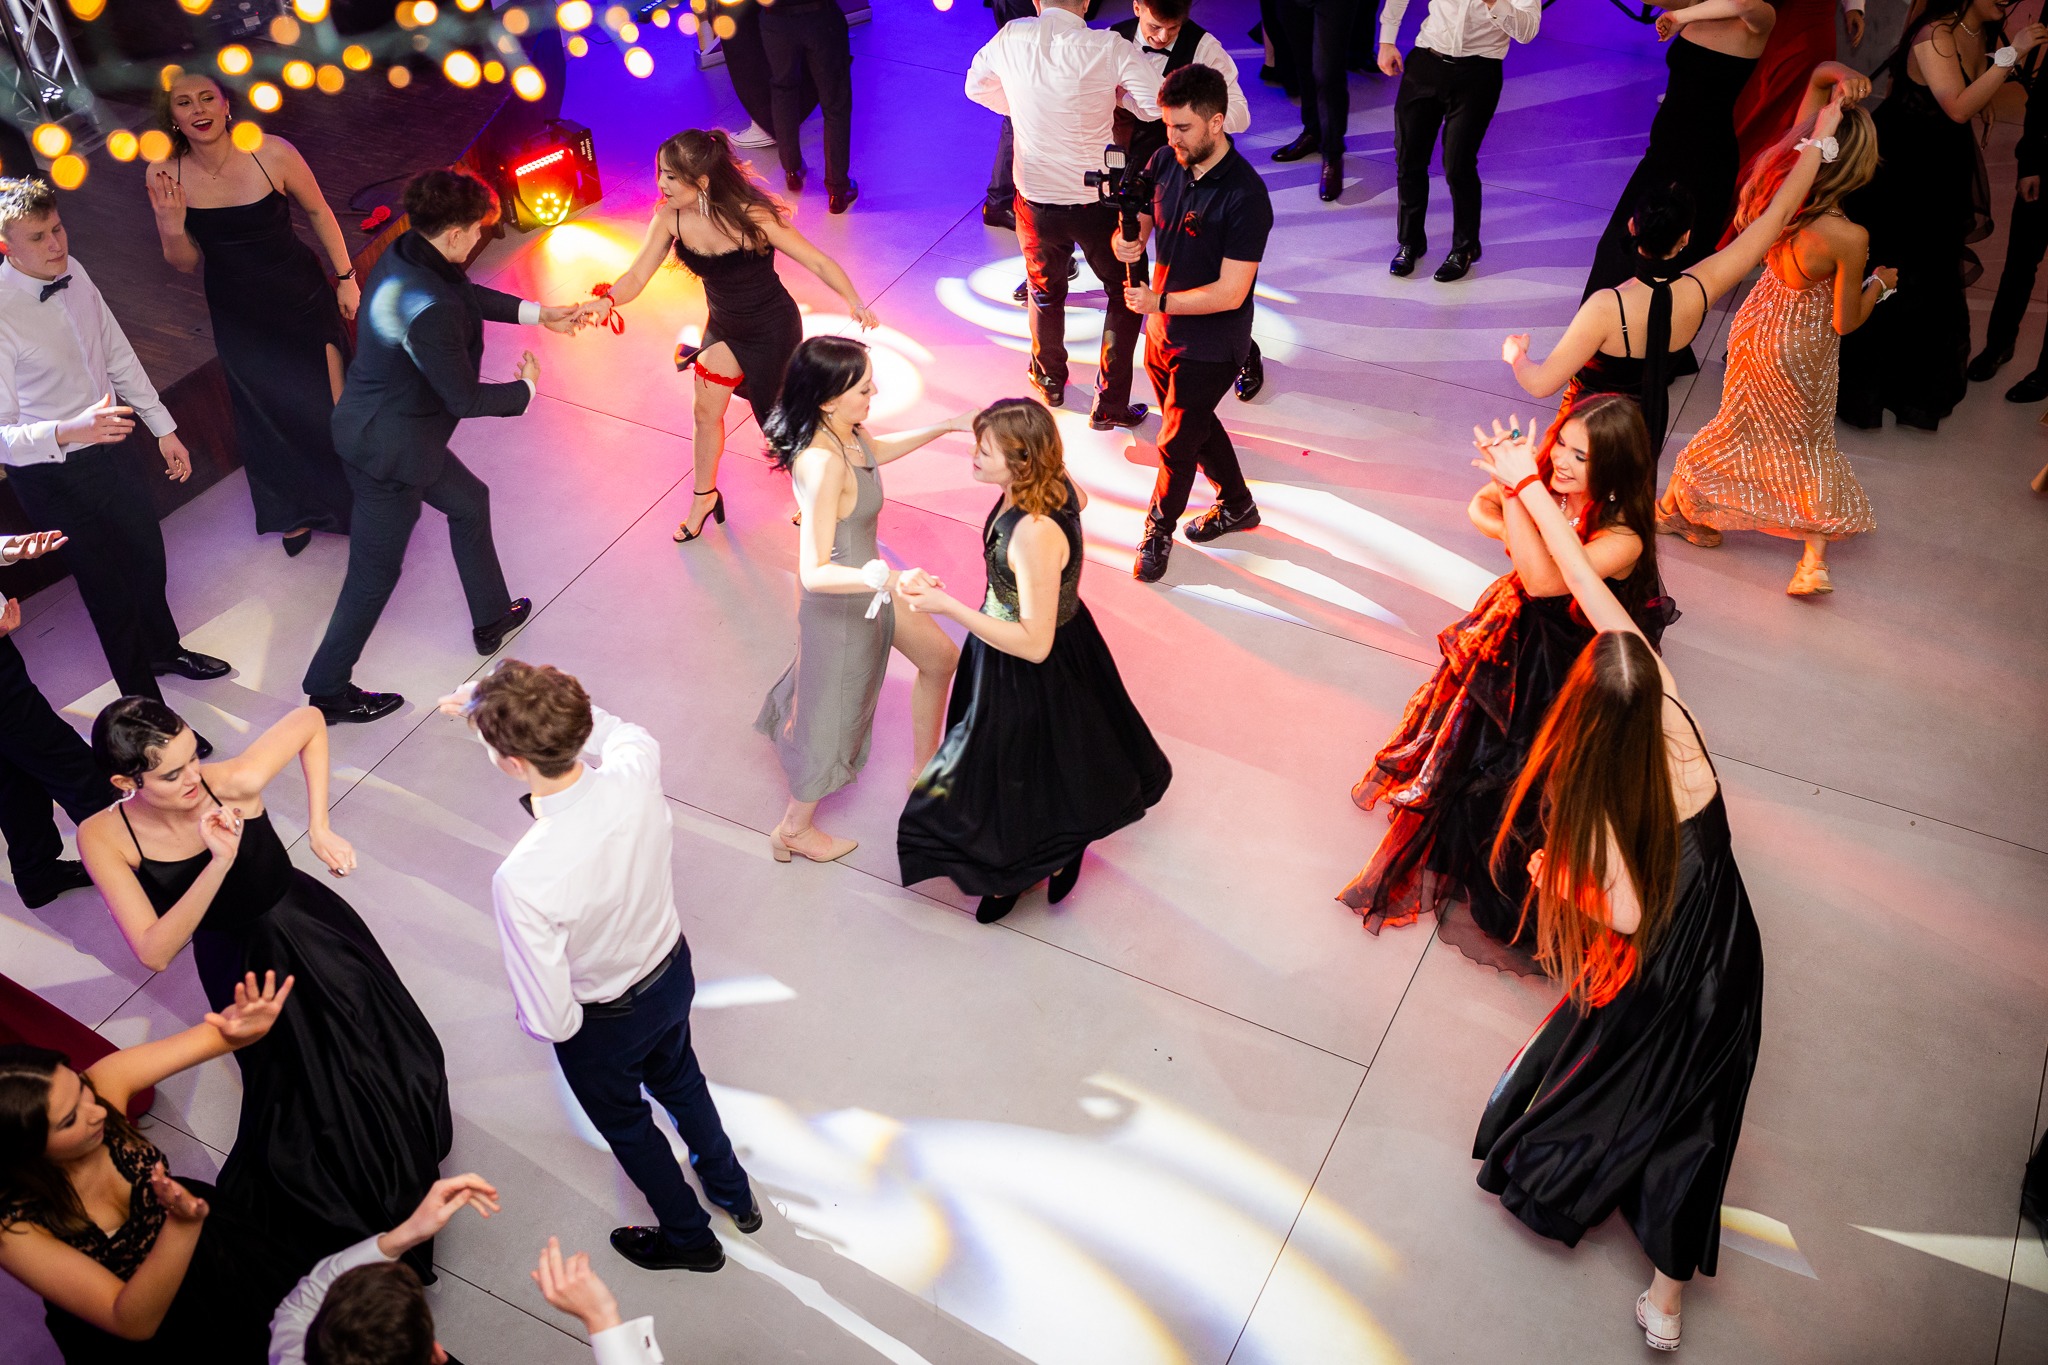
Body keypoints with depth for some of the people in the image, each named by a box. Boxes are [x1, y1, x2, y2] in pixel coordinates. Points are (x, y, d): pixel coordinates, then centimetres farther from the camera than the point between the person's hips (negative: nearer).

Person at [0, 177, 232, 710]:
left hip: (103, 446, 7)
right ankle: (145, 703, 28)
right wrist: (72, 431, -46)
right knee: (109, 589, 6)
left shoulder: (72, 272, -8)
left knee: (148, 556, 26)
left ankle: (164, 650, 55)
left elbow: (117, 354, 7)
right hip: (52, 475, -7)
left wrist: (164, 428, 10)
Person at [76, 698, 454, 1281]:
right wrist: (219, 864, -42)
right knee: (289, 1096, 15)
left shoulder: (234, 783, -28)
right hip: (240, 966, 1)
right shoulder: (103, 838, -24)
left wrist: (320, 827, -17)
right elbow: (154, 951, -30)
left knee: (395, 1058, 12)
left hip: (316, 934, 0)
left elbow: (309, 721, -11)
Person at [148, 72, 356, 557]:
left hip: (302, 298, -2)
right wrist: (172, 229, -26)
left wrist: (346, 277, 1)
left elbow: (318, 211, -4)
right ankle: (300, 512, 41)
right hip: (239, 316, 3)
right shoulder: (165, 177, -15)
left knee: (332, 401, 7)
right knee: (269, 414, 18)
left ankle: (355, 498, 34)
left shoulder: (272, 154, -22)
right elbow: (187, 263, -5)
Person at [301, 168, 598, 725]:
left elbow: (469, 295, 12)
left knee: (469, 501, 28)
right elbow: (464, 399, -23)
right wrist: (526, 388, -6)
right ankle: (327, 691, 24)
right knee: (375, 574, 7)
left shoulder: (402, 254, -6)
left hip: (371, 424, 10)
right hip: (389, 452, -10)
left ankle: (491, 618, 48)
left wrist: (540, 314, 11)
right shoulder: (432, 310, -34)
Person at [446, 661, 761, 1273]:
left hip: (604, 1024, -4)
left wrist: (534, 1017, -7)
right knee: (679, 1081, 36)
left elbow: (550, 1021, -31)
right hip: (673, 971, 5)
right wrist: (497, 700, -4)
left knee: (625, 1125, 29)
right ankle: (734, 1192, 62)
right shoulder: (636, 770, -30)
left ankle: (689, 1237, 57)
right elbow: (613, 727, -1)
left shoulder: (522, 880, -43)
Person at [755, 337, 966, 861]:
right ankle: (795, 829, 35)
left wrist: (945, 427, 14)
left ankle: (925, 768, 48)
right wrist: (873, 578, -60)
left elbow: (874, 454, 18)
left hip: (865, 579, 9)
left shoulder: (845, 431, -10)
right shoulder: (822, 464, -38)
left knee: (940, 658, 25)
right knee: (836, 714, 12)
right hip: (839, 596, -9)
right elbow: (814, 572, -42)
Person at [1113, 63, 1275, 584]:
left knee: (1176, 441, 8)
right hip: (1162, 329, 7)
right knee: (1195, 424, 25)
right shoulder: (1166, 161, -7)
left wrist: (1160, 301, -30)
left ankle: (1159, 529, 35)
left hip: (1211, 347, -7)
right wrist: (1127, 240, -19)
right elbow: (1141, 218, 5)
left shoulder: (1245, 197, -28)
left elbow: (1230, 292, -28)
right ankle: (1237, 503, 49)